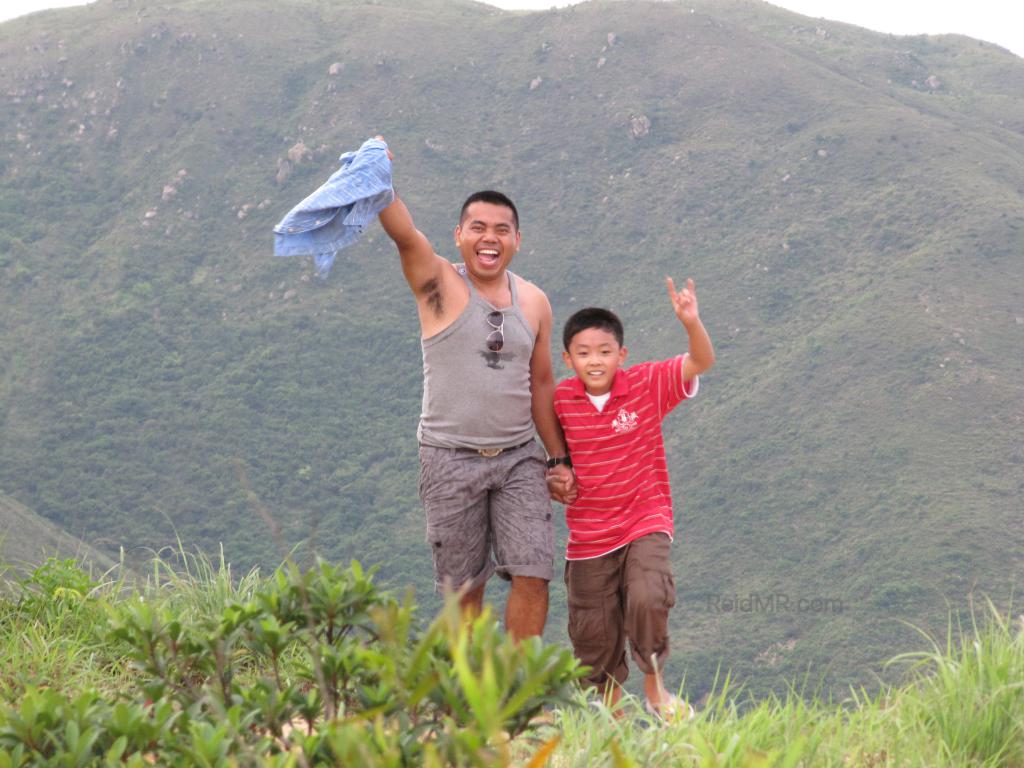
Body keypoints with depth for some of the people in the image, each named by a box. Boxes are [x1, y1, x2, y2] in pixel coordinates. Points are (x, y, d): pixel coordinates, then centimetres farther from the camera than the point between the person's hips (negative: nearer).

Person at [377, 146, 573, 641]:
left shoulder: (534, 302, 9)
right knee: (464, 588, 3)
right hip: (451, 460, -3)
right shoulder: (439, 284, -3)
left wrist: (559, 458, 14)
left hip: (519, 456, 3)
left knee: (533, 577, -7)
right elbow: (404, 234, -23)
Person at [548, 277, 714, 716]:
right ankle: (612, 713, 28)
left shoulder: (647, 384, -10)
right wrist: (552, 479, -8)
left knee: (648, 600, -26)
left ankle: (654, 688, -1)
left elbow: (701, 362, -22)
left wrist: (691, 323, -40)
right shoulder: (560, 400, -5)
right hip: (588, 537, 3)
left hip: (645, 523, -3)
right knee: (593, 634, 8)